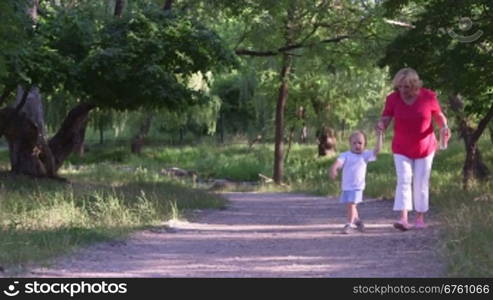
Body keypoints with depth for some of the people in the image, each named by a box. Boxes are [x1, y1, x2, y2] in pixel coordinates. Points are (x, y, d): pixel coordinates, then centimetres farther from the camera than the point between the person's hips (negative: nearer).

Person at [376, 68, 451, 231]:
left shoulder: (428, 96, -13)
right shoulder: (393, 98, -11)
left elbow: (439, 116, 1)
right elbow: (385, 119, -9)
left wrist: (444, 126, -19)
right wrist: (381, 124, -32)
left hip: (424, 148, 0)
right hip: (401, 149, 0)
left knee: (421, 183, 5)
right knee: (403, 181, -11)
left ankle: (420, 218, 17)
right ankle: (404, 219, -17)